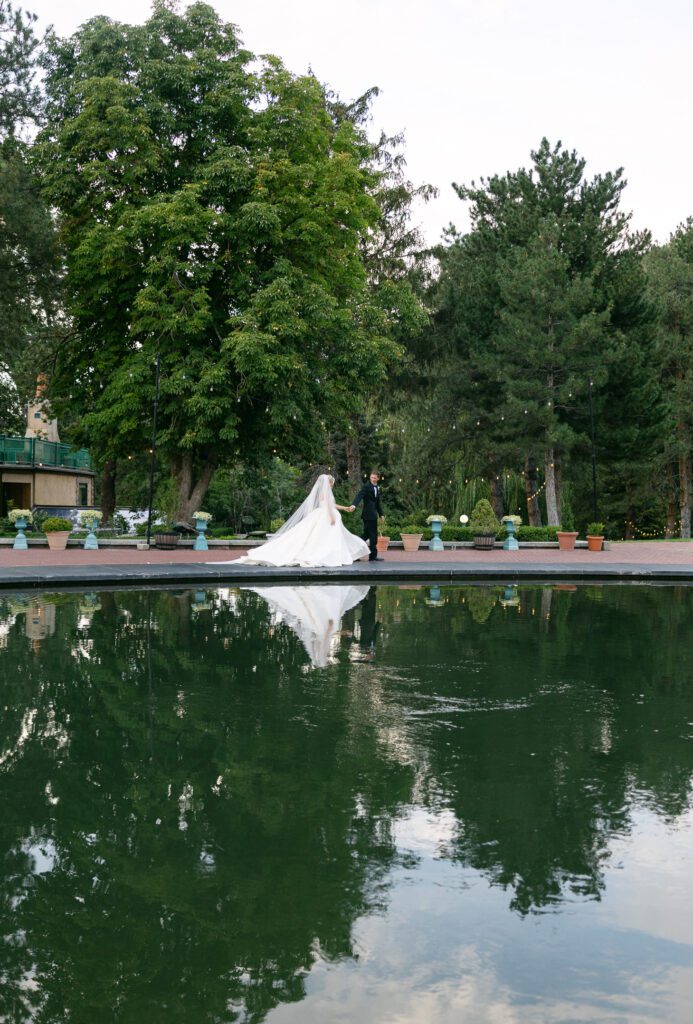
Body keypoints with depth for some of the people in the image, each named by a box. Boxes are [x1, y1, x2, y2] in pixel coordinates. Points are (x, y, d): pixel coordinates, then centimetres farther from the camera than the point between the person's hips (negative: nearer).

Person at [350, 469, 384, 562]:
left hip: (373, 515, 8)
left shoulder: (377, 488, 15)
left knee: (367, 535, 11)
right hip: (368, 514, -8)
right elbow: (359, 496, -26)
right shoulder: (366, 487, -11)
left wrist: (381, 514, 19)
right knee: (372, 535, -5)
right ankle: (373, 556, 2)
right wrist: (354, 505, -43)